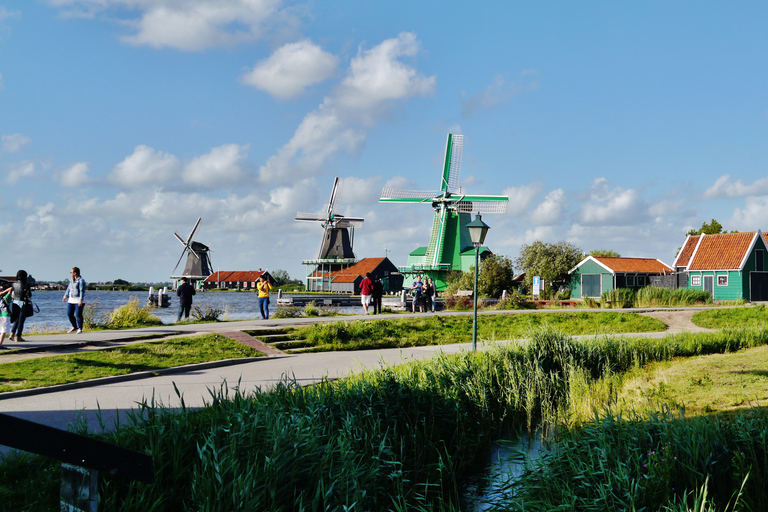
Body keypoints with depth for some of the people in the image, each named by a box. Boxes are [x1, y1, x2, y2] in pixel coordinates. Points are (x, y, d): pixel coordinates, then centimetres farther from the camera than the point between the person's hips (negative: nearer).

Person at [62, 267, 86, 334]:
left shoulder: (81, 280, -12)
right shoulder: (72, 279, 13)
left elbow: (82, 291, -17)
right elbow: (69, 288, 23)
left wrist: (81, 300, -23)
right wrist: (65, 296, 20)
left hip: (79, 300, -8)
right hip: (71, 300, 8)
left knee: (78, 315, -6)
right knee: (69, 314, 7)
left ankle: (80, 329, 3)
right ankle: (74, 327, 23)